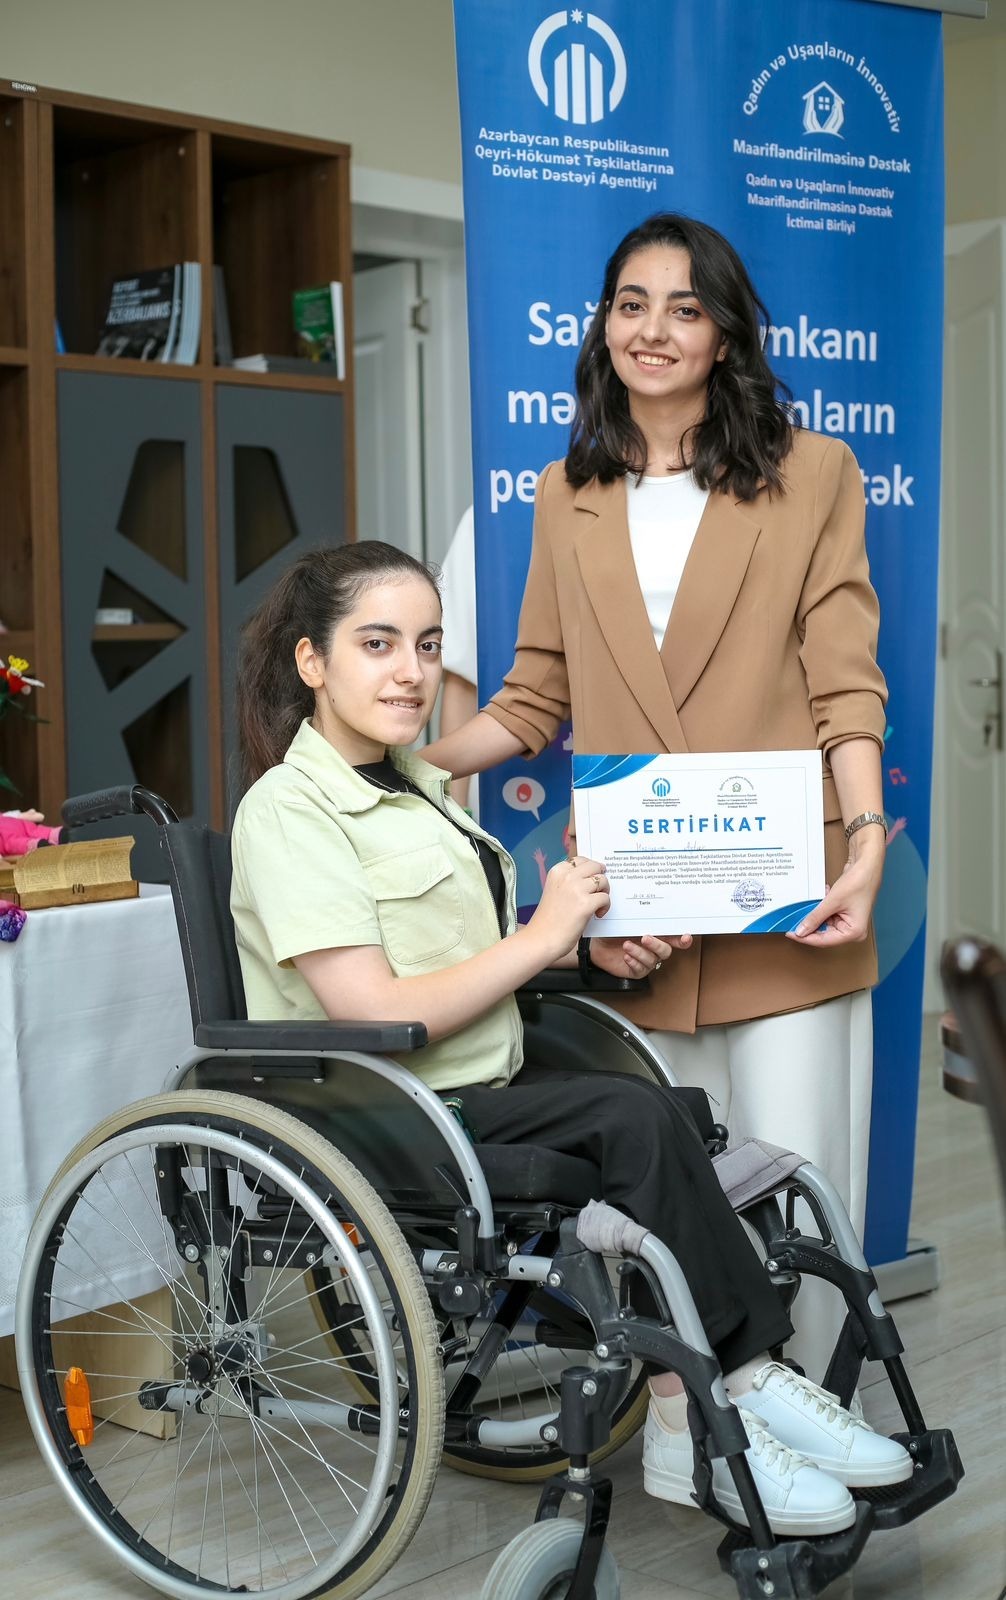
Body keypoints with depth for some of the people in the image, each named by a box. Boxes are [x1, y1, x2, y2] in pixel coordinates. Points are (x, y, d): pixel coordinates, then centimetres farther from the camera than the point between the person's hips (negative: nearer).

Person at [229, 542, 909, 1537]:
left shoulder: (421, 786, 19)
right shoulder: (289, 809, -10)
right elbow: (376, 1017, -18)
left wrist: (592, 949, 2)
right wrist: (542, 935, -12)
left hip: (484, 1099, 8)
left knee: (639, 1121, -20)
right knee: (637, 1119, -24)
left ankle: (695, 1423, -22)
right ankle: (736, 1391, -15)